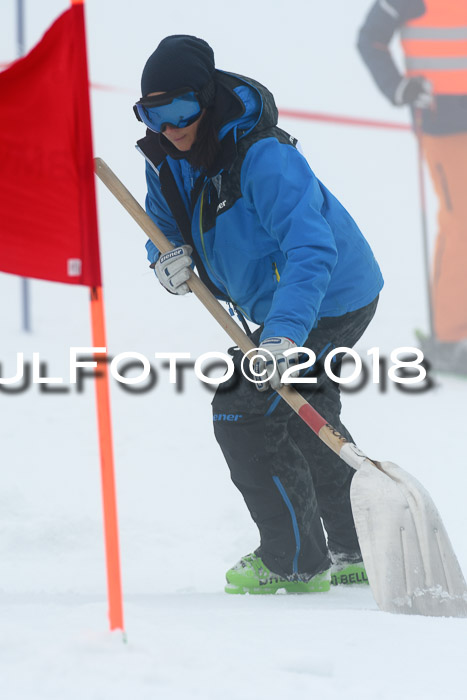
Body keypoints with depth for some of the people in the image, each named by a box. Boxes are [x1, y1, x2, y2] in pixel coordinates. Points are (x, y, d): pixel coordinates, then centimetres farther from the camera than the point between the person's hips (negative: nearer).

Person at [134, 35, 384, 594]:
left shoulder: (263, 159, -32)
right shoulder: (168, 159, -5)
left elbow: (311, 250, -41)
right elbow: (163, 221, 11)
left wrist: (284, 334, -52)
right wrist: (167, 256, -15)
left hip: (329, 302, -10)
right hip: (284, 309, 10)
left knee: (244, 416, -11)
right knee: (303, 422, 24)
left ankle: (296, 563, 3)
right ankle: (358, 552, 40)